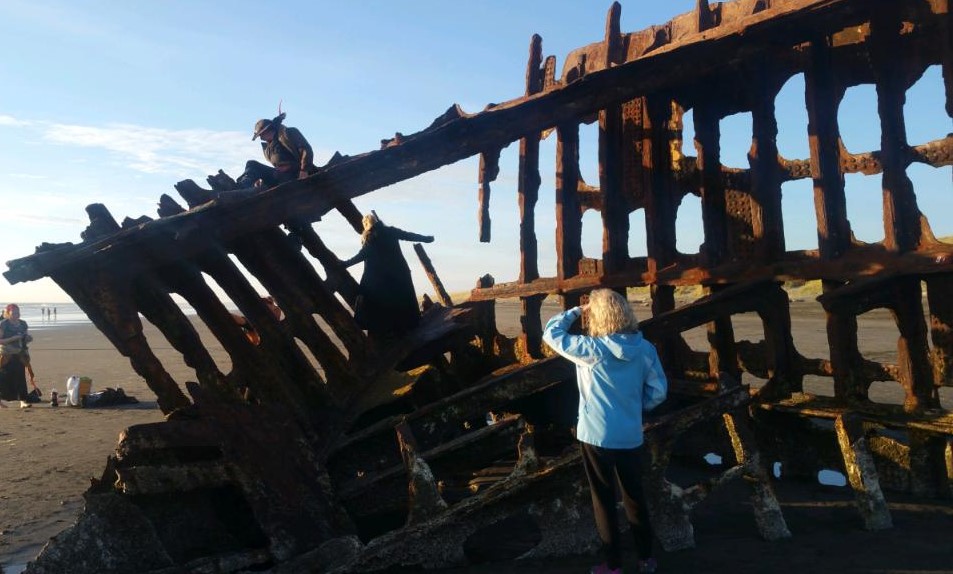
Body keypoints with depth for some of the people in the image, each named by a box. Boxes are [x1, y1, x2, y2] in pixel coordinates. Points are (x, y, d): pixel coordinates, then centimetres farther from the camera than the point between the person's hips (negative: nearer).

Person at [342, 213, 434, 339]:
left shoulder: (369, 237, -2)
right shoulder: (390, 231, 8)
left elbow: (362, 255, -13)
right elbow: (410, 235, 16)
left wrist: (344, 265, -12)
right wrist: (426, 238, 29)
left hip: (378, 278, -3)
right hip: (398, 273, 4)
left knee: (378, 305, 0)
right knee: (401, 303, 11)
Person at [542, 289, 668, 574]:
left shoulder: (591, 349, -19)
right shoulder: (645, 349, -6)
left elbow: (551, 333, -9)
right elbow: (659, 391, 0)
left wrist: (577, 310, -1)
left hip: (597, 437, -4)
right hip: (631, 438, 4)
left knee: (604, 501, 12)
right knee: (635, 498, 21)